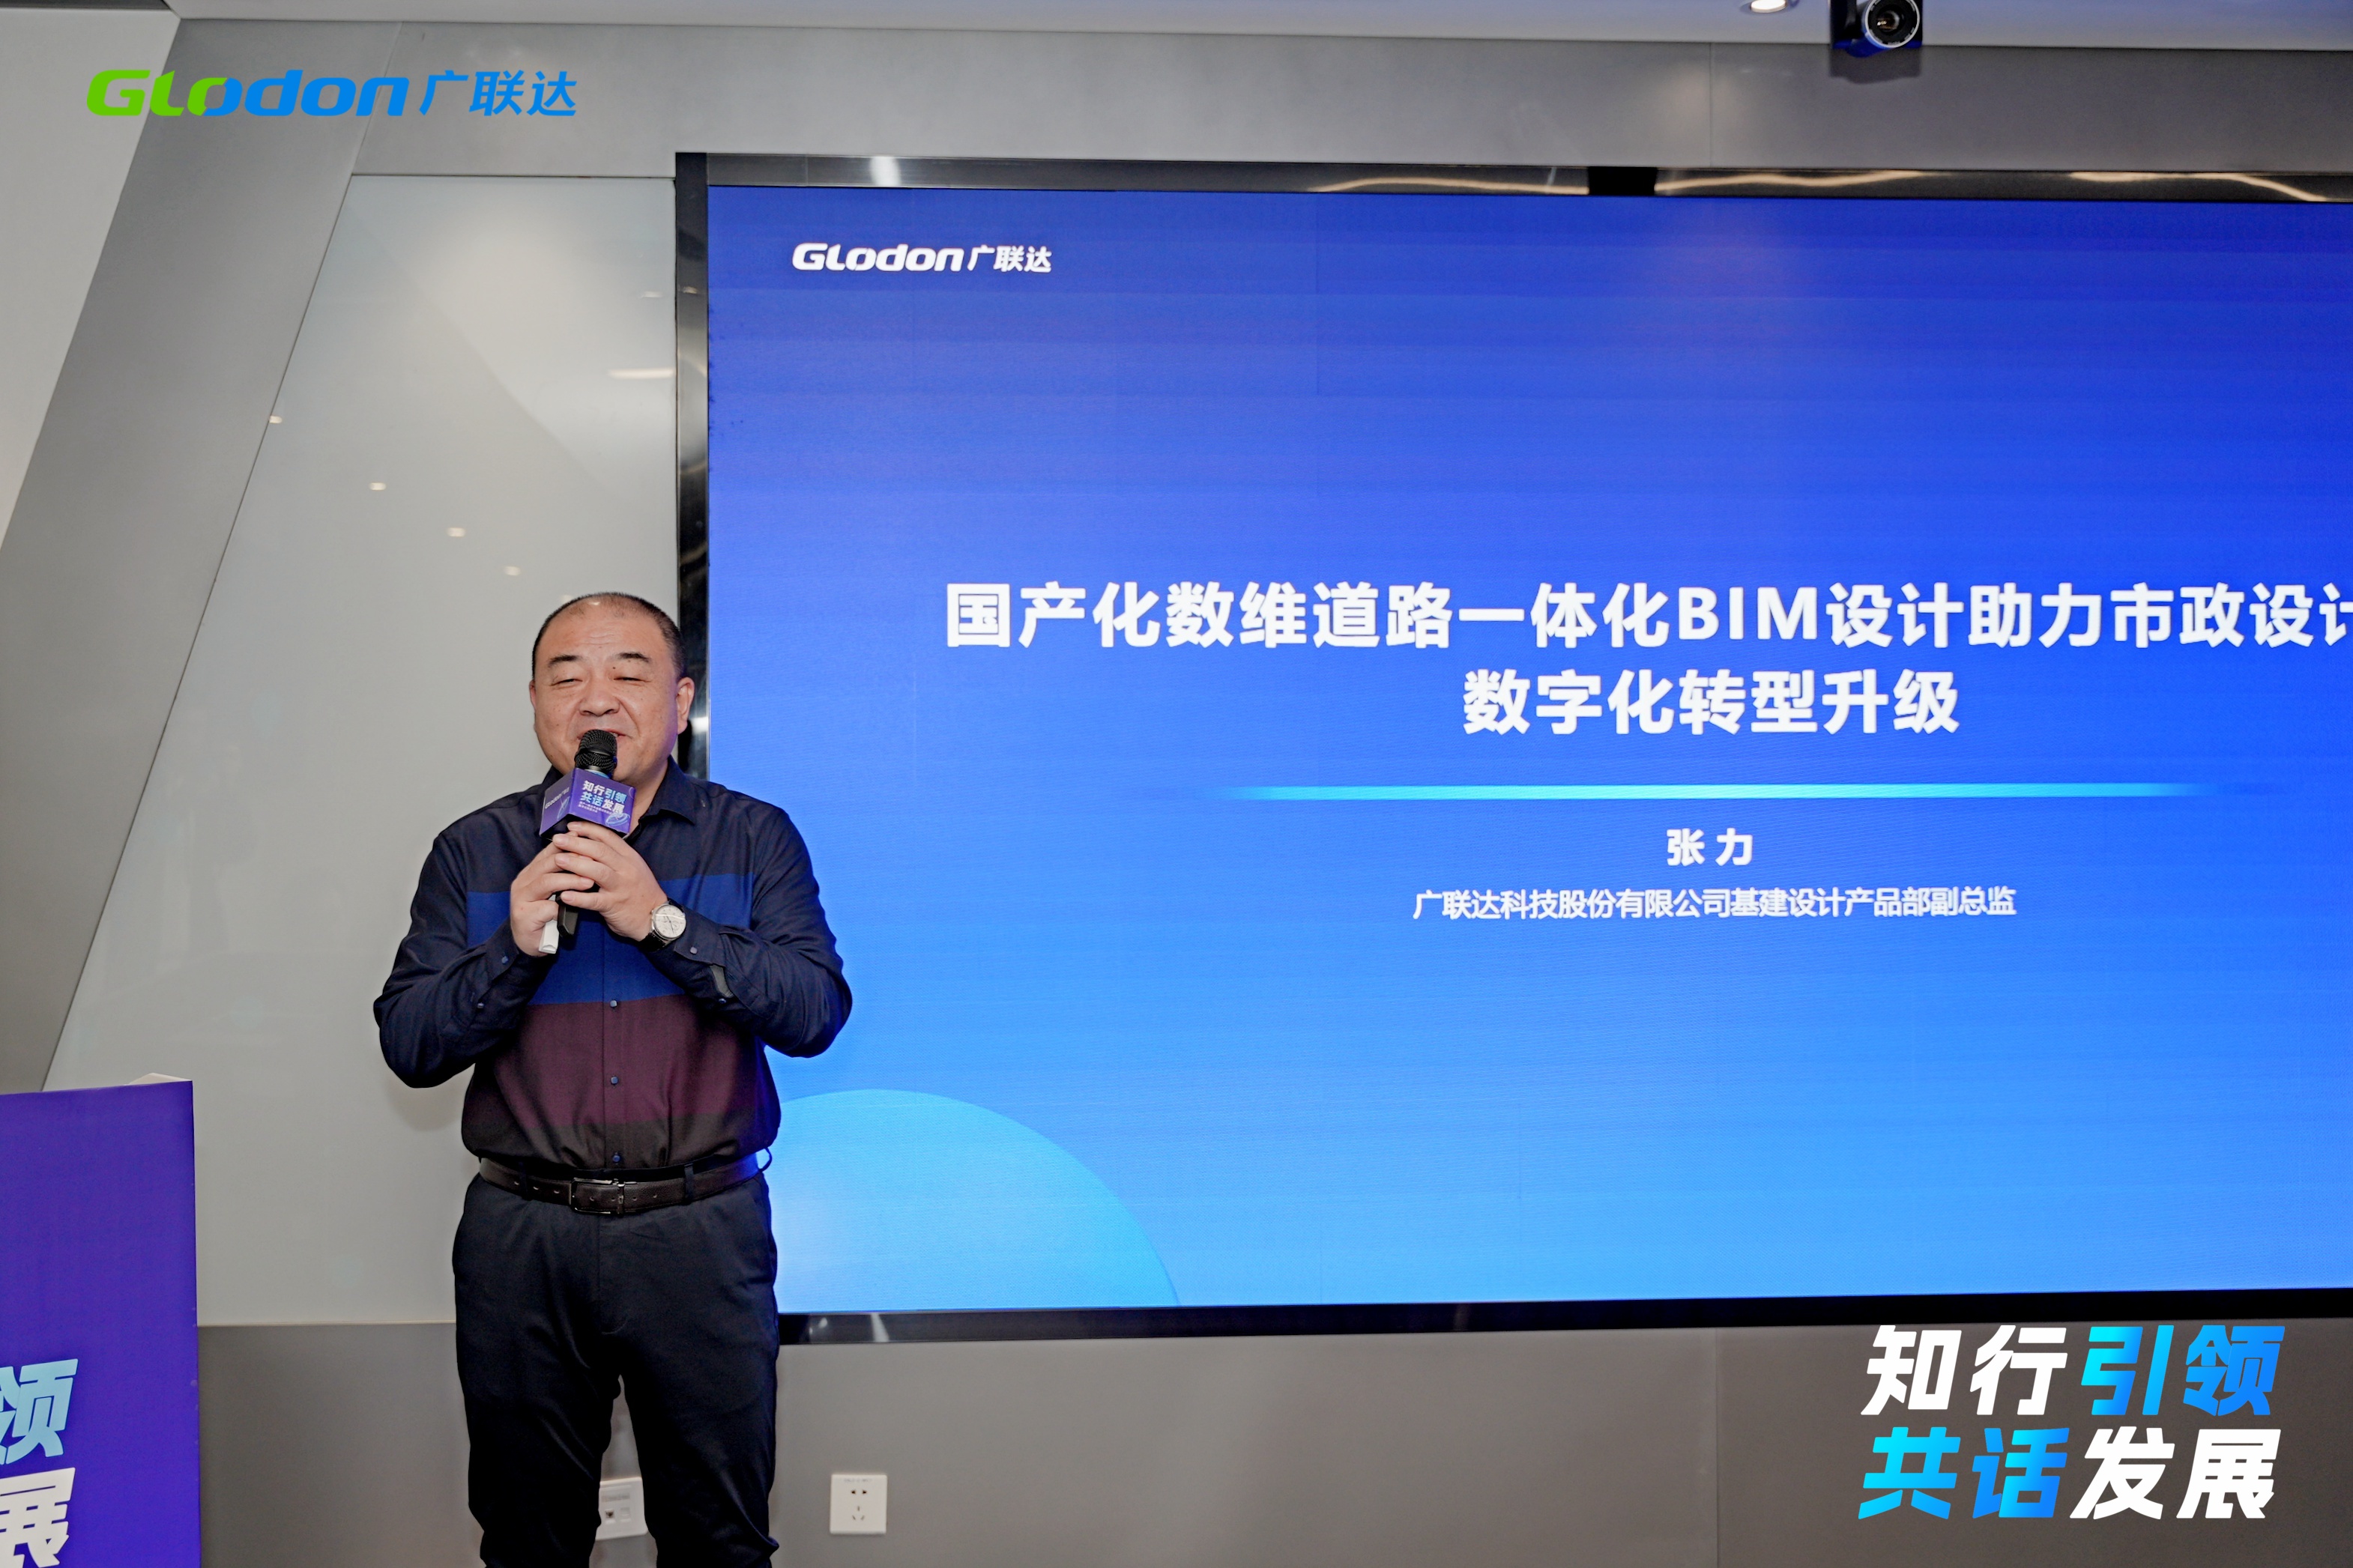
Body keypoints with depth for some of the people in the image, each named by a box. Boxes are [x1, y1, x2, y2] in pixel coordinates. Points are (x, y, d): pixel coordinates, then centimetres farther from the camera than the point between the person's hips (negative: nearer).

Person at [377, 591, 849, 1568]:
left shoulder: (754, 838, 1)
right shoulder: (473, 853, 6)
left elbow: (816, 1011, -10)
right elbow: (408, 1046, 0)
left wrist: (663, 920, -20)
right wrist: (515, 946, -16)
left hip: (701, 1232, -1)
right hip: (523, 1237, 2)